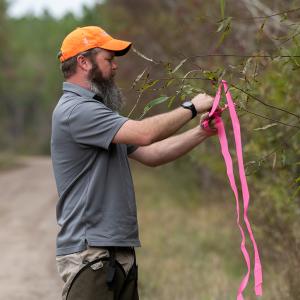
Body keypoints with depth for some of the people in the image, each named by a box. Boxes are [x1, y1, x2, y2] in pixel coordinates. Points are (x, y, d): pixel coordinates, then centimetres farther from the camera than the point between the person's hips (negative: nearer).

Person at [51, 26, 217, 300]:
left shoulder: (92, 109, 20)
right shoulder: (74, 110, -13)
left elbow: (150, 154, 18)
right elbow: (144, 133, -23)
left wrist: (201, 133, 7)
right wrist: (191, 108, -9)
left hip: (120, 250, 10)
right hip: (90, 253, -10)